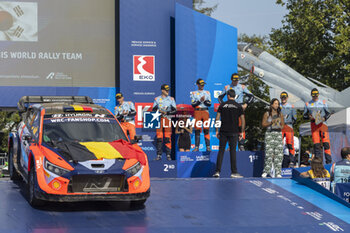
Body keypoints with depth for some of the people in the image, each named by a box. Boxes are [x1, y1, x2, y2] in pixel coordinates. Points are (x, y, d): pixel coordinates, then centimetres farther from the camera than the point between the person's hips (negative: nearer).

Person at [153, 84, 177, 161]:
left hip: (168, 119, -1)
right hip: (159, 119, 1)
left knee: (168, 138, -5)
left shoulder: (171, 99, 9)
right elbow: (153, 110, 11)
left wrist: (166, 112, -10)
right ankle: (159, 155, 0)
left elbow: (174, 110, 4)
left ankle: (168, 155, -2)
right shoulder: (157, 99, 11)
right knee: (159, 138, -3)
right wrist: (158, 111, -10)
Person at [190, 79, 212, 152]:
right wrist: (200, 100, -11)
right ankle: (196, 147, -1)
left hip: (205, 111, 1)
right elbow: (193, 104, -1)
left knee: (206, 129, -5)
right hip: (197, 112, -1)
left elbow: (209, 104, 6)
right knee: (197, 130, -3)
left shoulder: (207, 93, 14)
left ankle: (208, 146, -6)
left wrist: (205, 100, -11)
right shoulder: (194, 93, 10)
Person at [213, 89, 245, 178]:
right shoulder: (238, 106, 3)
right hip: (234, 132, -1)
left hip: (223, 131, 1)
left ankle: (217, 171, 0)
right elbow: (243, 120, 1)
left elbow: (217, 118, 3)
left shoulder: (222, 105, 5)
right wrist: (242, 132, 8)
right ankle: (234, 172, 2)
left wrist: (217, 130, 8)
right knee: (233, 151, 2)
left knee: (221, 151, 4)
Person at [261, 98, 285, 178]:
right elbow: (263, 124, 3)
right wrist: (271, 122, -11)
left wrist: (280, 127, -6)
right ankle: (266, 171, -3)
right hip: (269, 133, -2)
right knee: (268, 152, -9)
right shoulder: (267, 114, 6)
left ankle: (278, 172, -4)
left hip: (278, 133, 2)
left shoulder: (280, 114, 13)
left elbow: (283, 124, 15)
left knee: (278, 153, -5)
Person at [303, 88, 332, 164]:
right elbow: (305, 115, 14)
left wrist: (324, 118, -9)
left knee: (326, 142, -10)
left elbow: (328, 113, 12)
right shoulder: (308, 104, 12)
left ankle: (329, 161, -9)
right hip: (314, 125, 1)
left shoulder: (323, 102, 10)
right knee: (316, 144, -4)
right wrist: (309, 117, -7)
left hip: (323, 123, -1)